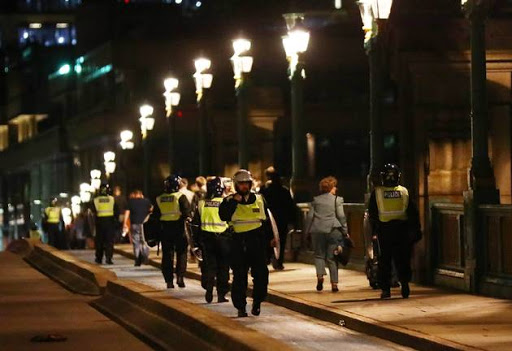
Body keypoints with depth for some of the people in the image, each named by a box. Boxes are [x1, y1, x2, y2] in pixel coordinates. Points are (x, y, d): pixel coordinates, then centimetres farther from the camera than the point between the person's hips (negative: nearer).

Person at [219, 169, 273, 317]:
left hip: (257, 241, 2)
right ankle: (240, 306, 5)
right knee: (239, 277, -1)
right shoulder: (229, 201, 5)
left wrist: (268, 239, 15)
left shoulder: (259, 200, 12)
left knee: (261, 274, -3)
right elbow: (223, 216, -14)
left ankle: (257, 302, 13)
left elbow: (266, 221, 17)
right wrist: (234, 201, -18)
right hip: (239, 243, -2)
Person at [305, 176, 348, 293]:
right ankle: (334, 283, 1)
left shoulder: (316, 200, 10)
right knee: (332, 257, 3)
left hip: (317, 230, 2)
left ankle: (320, 275, -13)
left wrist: (308, 231, 14)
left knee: (319, 255, 12)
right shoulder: (337, 199, 2)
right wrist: (345, 230, 4)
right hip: (333, 230, -2)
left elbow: (310, 216, 8)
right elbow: (341, 216, -3)